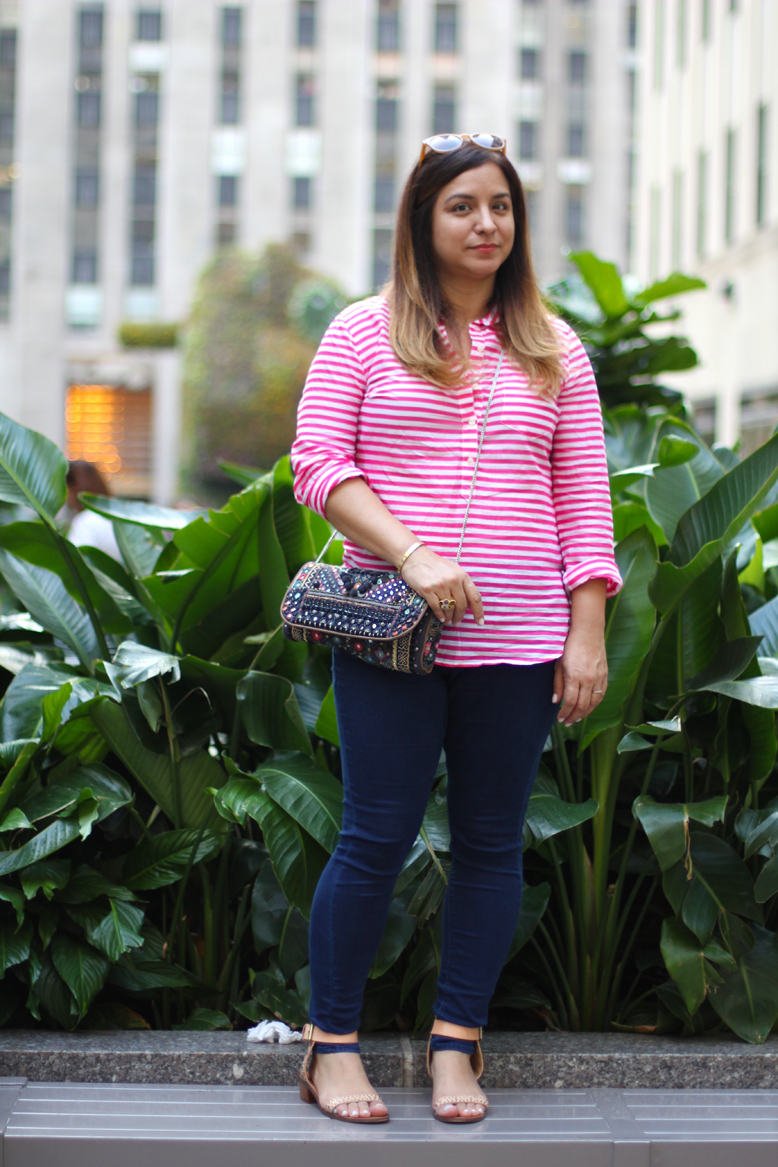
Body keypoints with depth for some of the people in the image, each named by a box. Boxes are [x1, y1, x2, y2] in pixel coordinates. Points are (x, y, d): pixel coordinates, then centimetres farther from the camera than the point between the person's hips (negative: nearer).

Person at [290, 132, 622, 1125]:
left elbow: (583, 501, 9)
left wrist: (588, 635, 1)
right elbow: (318, 463, -2)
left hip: (519, 642, 3)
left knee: (490, 843, 7)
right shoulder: (367, 333, 4)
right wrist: (412, 556, -15)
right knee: (376, 837, -2)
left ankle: (455, 1046, 18)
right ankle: (332, 1045, 12)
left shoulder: (552, 349, 11)